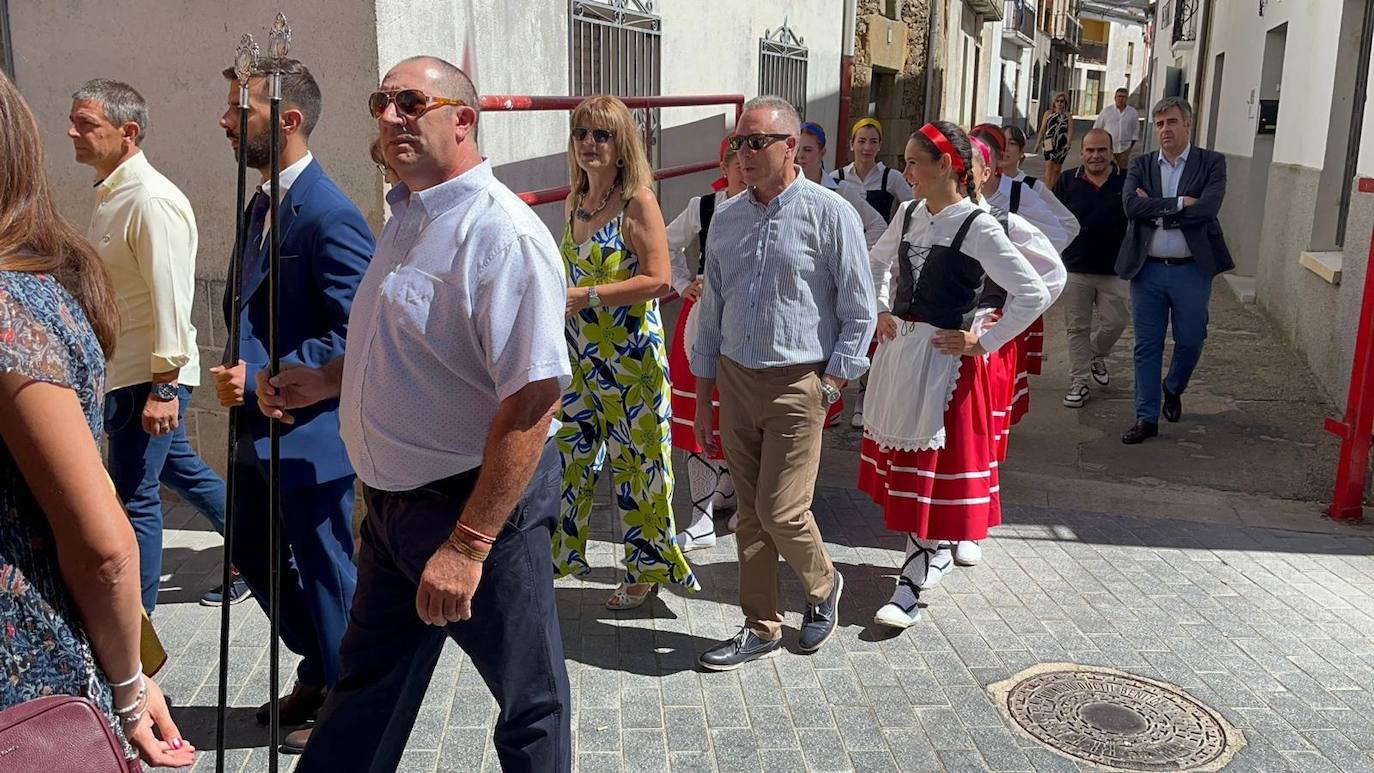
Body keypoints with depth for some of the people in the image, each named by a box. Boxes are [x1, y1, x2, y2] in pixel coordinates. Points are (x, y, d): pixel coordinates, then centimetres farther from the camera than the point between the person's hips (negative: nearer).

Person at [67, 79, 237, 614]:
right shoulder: (110, 193, 11)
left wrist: (162, 387, -24)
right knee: (178, 469, 21)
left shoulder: (152, 200, -20)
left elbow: (171, 299, -23)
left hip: (149, 374, -10)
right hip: (125, 370, 10)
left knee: (135, 495, 0)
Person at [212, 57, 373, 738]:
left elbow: (355, 336, -23)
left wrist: (262, 379, -22)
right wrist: (237, 362, 6)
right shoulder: (261, 204, 10)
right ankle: (318, 673, 41)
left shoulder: (330, 215, -20)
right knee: (253, 553, 21)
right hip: (259, 430, 10)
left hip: (311, 434, -10)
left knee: (327, 573, 6)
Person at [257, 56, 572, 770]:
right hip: (392, 501, 9)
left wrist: (467, 545, -28)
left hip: (480, 504, -9)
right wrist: (323, 381, 10)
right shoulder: (407, 219, 9)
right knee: (366, 687, 23)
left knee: (529, 699, 11)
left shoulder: (502, 233, -21)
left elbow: (533, 397, -28)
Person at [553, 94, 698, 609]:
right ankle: (560, 553, 26)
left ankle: (645, 570, 20)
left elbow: (658, 279, -18)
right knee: (565, 455, 10)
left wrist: (588, 296, -20)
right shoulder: (574, 203, 11)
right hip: (578, 354, 7)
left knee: (634, 462, 4)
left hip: (629, 354, -6)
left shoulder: (639, 202, -11)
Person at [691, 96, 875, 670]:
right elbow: (711, 307, 13)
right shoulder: (726, 218, 8)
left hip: (796, 383, -5)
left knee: (781, 511, -6)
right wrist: (702, 398, 12)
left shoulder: (829, 214, -8)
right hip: (735, 379, 5)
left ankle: (822, 586, 25)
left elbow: (860, 311, -5)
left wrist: (830, 388, -9)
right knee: (750, 513, 10)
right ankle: (761, 627, 23)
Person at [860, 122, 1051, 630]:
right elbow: (876, 262, 25)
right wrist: (881, 311, 13)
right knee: (902, 455, 15)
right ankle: (935, 554, 35)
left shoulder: (978, 228, -14)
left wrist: (983, 342, -13)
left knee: (932, 465, -2)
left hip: (944, 360, -7)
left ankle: (912, 585, 4)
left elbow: (1034, 295, -17)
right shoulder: (908, 216, 5)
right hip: (897, 351, 7)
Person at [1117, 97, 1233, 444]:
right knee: (1147, 346, 5)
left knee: (1190, 341, 8)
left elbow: (1208, 208, -16)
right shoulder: (1141, 165, 6)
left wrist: (1156, 210, -12)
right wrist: (1180, 203, -15)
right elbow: (1131, 206, -11)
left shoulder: (1212, 163, 0)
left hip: (1191, 270, -1)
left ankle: (1173, 389, 38)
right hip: (1147, 269, 1)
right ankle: (1147, 417, 14)